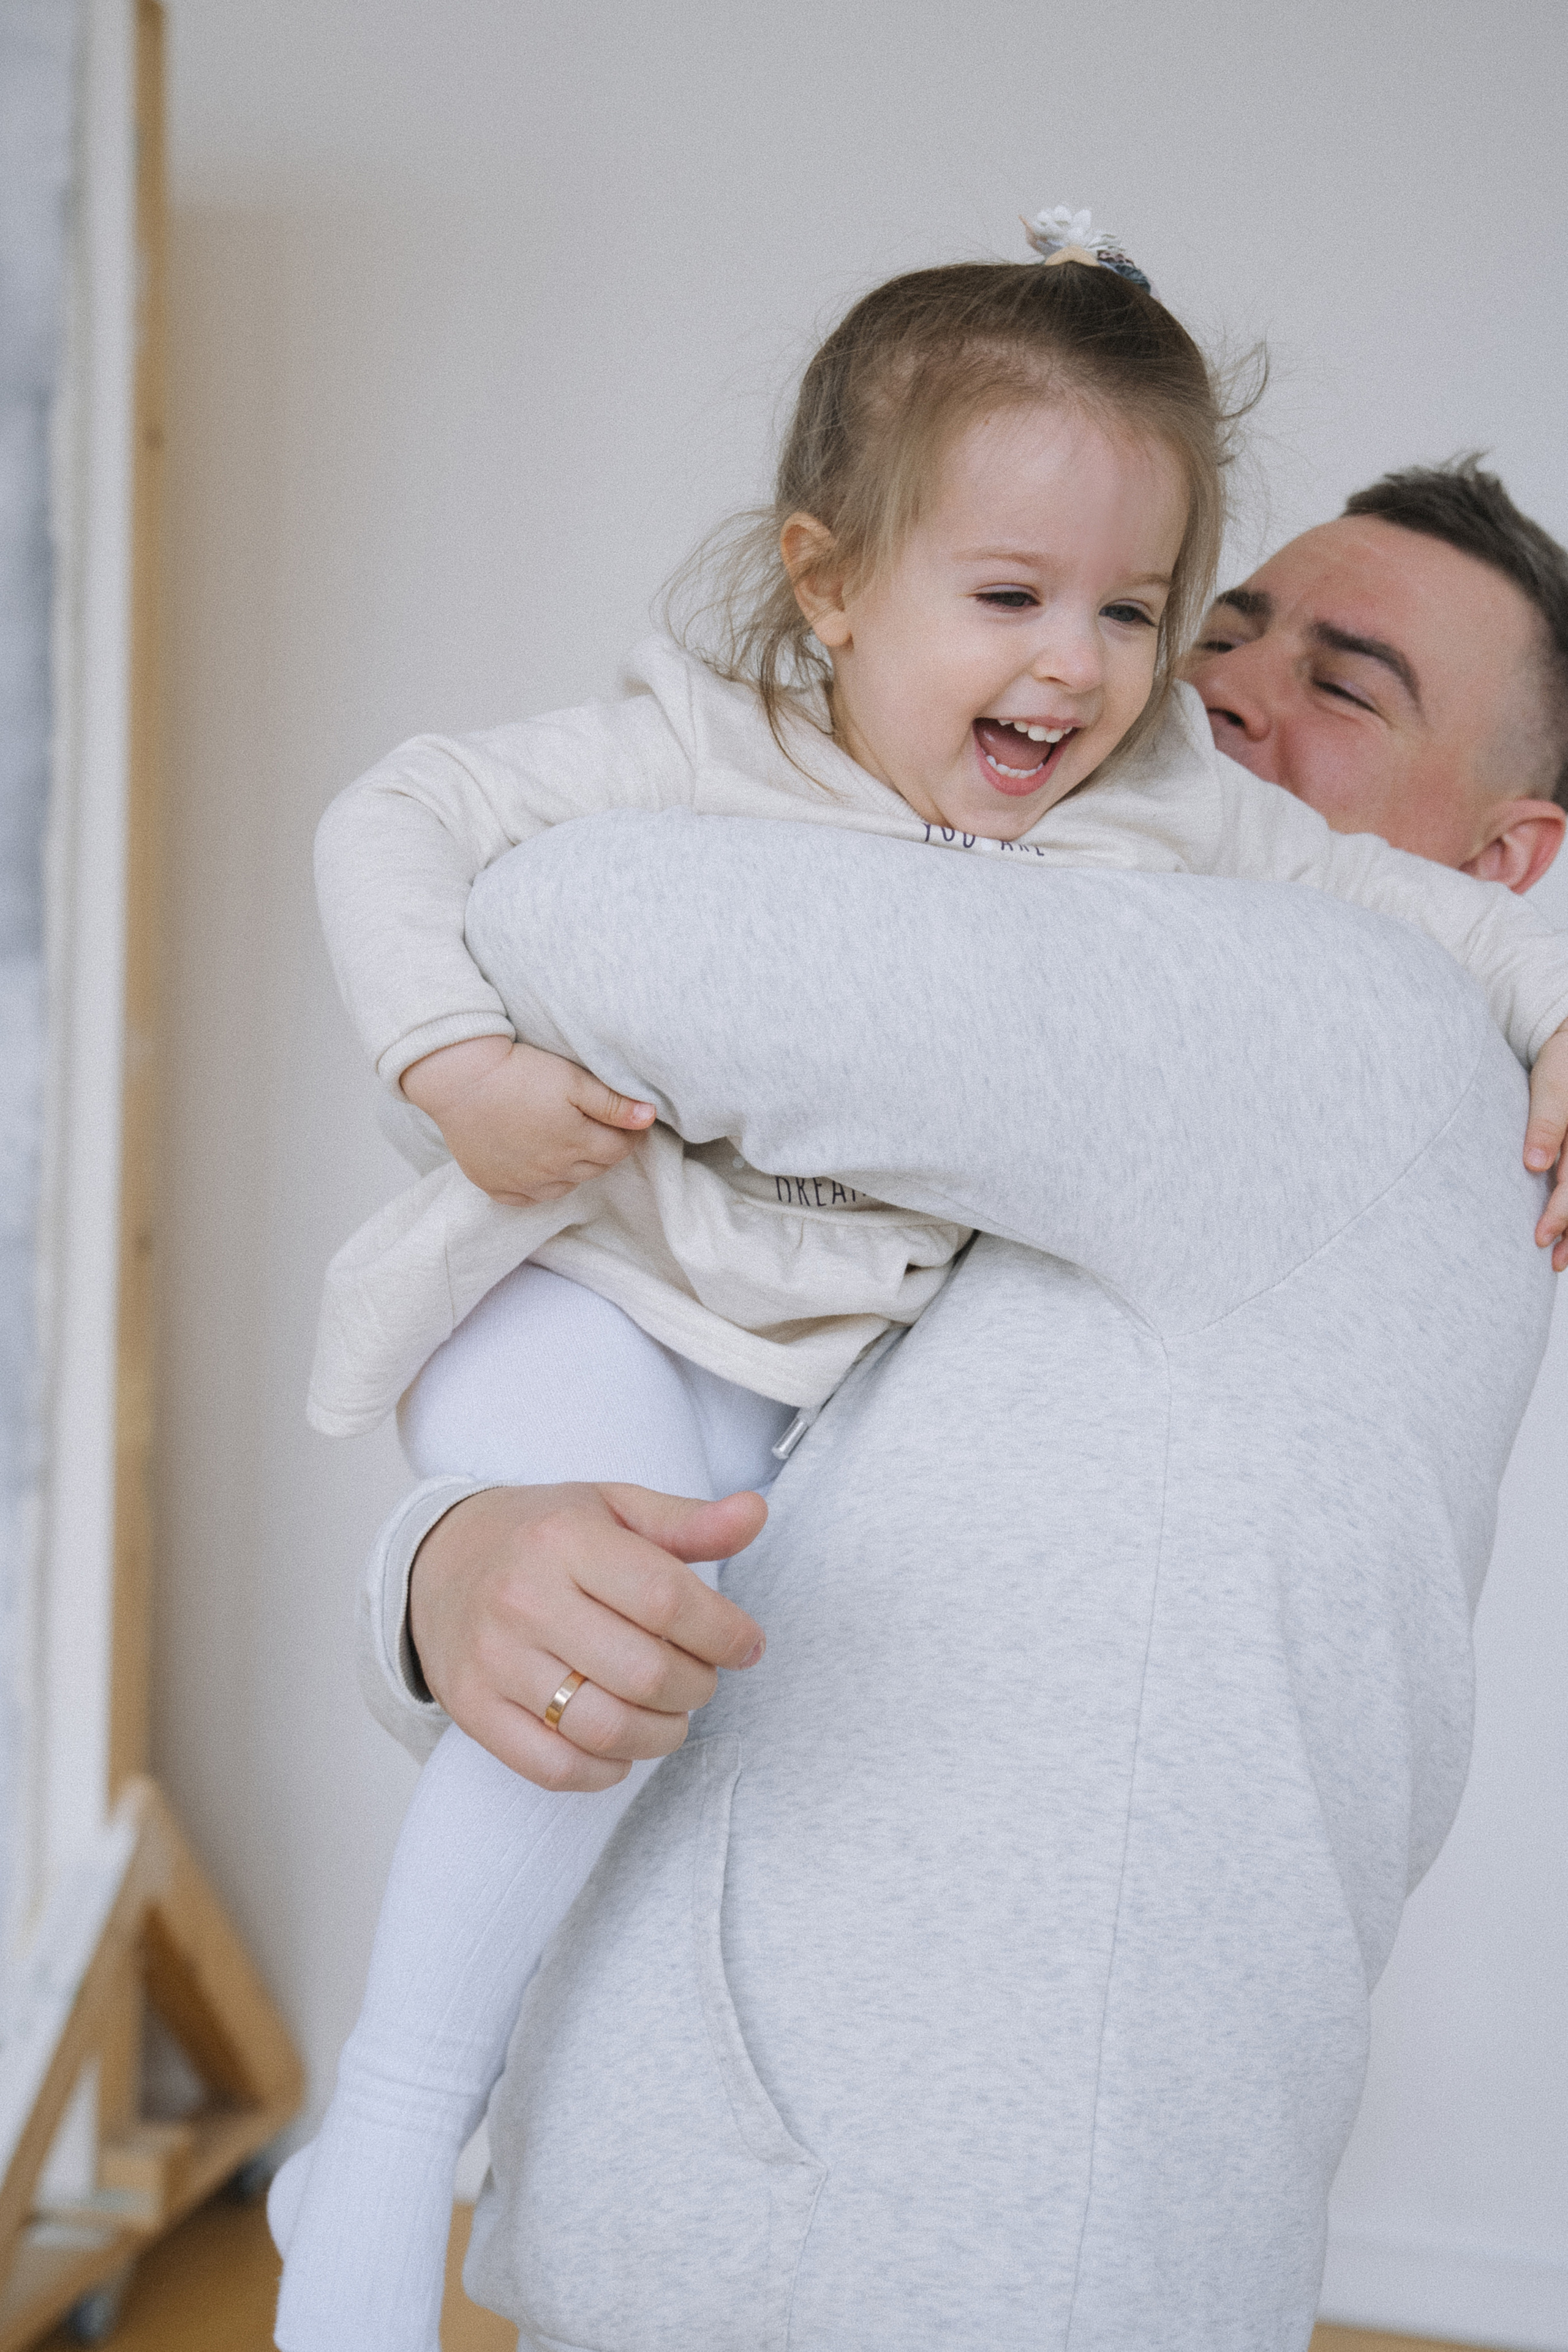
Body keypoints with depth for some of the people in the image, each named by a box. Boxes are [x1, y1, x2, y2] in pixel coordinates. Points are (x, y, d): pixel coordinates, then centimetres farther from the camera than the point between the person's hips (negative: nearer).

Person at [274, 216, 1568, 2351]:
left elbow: (1373, 887, 7)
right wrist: (456, 1063, -26)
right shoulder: (696, 765, -15)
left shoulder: (1158, 816, -4)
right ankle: (391, 2135, -11)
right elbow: (399, 827, -12)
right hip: (594, 1303, -6)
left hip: (838, 1372, 6)